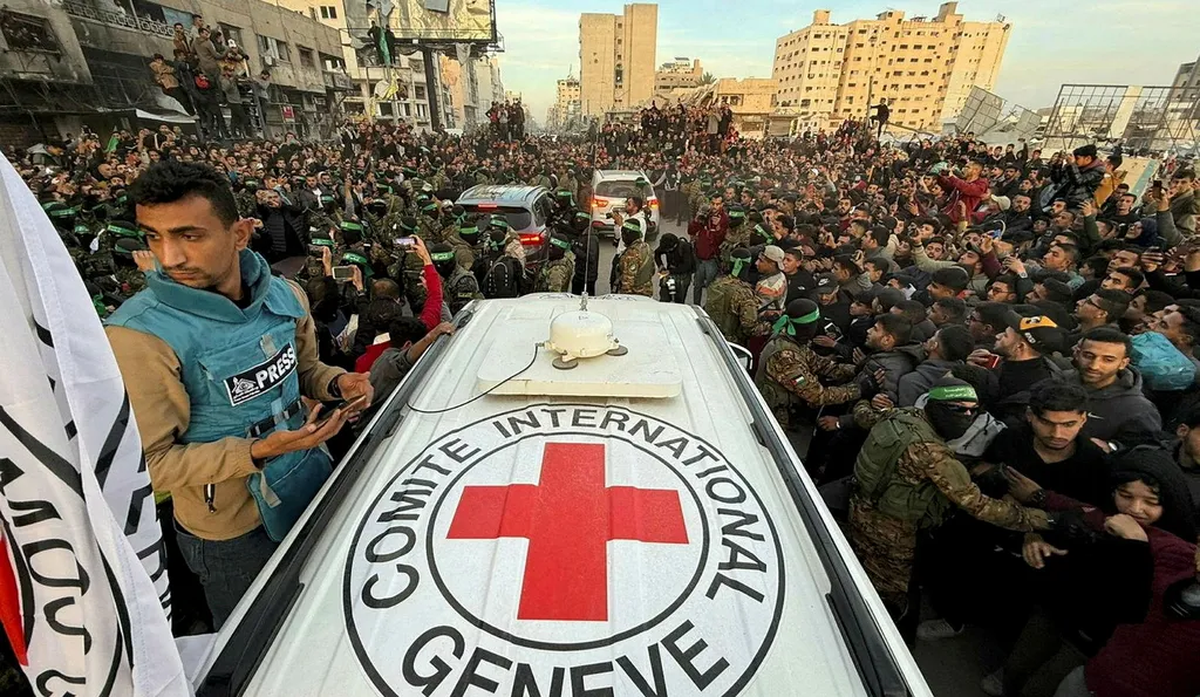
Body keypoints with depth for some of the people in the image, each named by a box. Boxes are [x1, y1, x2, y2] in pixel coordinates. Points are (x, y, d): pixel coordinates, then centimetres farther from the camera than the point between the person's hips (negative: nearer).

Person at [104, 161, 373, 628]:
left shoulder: (284, 295, -8)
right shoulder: (138, 335, -24)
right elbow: (150, 463, -18)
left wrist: (336, 382, -12)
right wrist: (258, 452, -31)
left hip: (314, 487, 5)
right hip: (232, 530, -5)